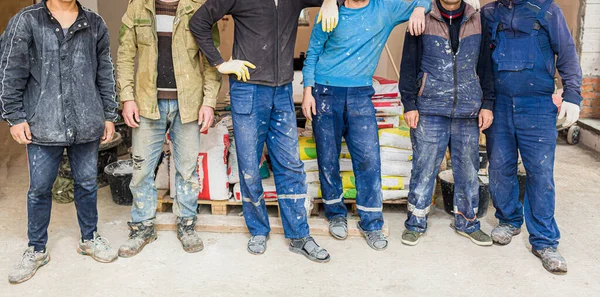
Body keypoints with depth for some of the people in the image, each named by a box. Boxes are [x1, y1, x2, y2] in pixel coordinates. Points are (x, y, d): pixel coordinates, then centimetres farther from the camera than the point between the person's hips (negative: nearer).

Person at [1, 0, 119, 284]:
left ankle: (89, 238, 32)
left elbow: (105, 73, 10)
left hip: (86, 122, 2)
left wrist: (109, 115, 9)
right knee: (39, 188, 8)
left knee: (87, 183, 12)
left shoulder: (94, 24, 7)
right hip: (42, 123, -2)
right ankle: (36, 250, 25)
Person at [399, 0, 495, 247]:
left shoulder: (478, 22, 10)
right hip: (430, 110, -2)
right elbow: (409, 65, 2)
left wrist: (487, 103, 5)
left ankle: (467, 222, 25)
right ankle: (416, 223, 15)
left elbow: (486, 66, 12)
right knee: (424, 168, 1)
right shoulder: (422, 21, 3)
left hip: (468, 111, 3)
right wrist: (409, 104, -4)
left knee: (468, 169, 9)